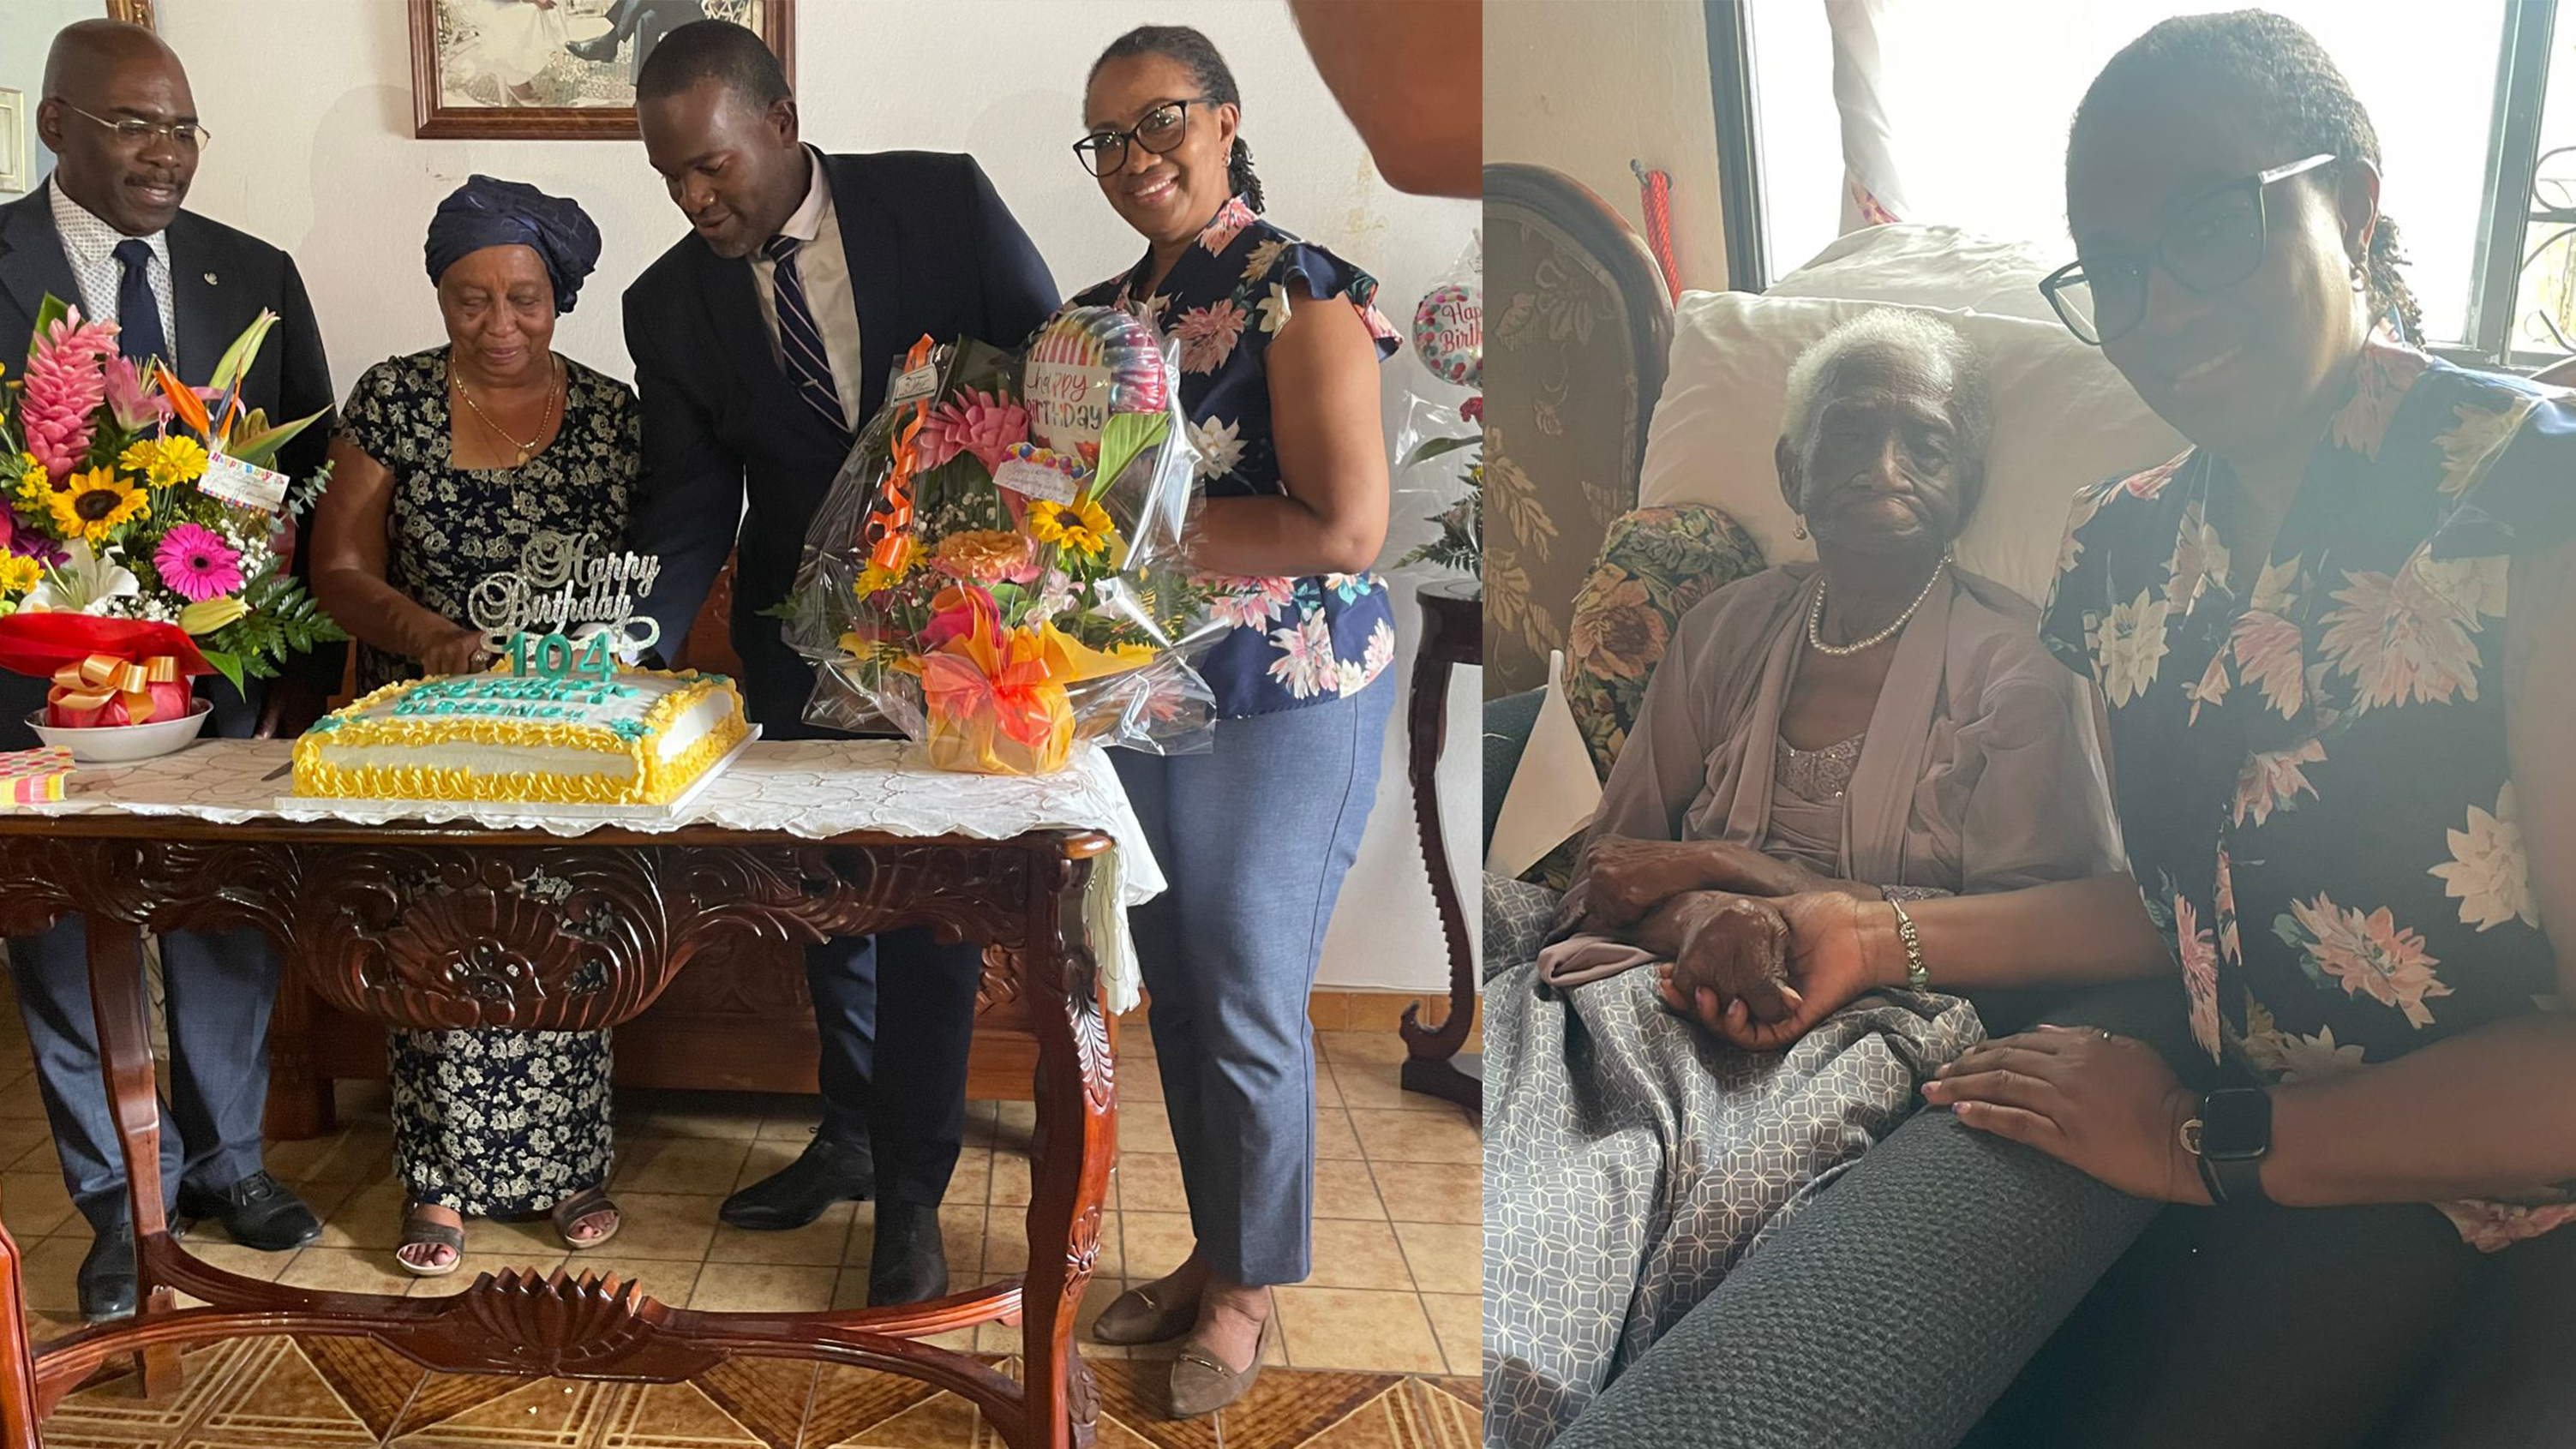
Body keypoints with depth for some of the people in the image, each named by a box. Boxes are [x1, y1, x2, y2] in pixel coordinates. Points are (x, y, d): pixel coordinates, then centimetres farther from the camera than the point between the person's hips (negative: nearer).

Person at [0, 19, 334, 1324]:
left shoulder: (255, 275, 5)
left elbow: (311, 471, 7)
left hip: (227, 664, 3)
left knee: (231, 923, 14)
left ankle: (225, 1160, 34)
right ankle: (121, 1197, 27)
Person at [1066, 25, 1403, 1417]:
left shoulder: (1301, 292, -13)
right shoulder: (1103, 311, 10)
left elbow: (1348, 527, -21)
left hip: (1284, 702, -7)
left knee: (1248, 1005, 3)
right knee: (1174, 990, 15)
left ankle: (1247, 1291, 22)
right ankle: (1208, 1253, 33)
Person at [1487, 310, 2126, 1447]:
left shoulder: (2015, 664, 7)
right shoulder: (1727, 629, 19)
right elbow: (1608, 872, 15)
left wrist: (1731, 871, -6)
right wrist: (1697, 921, -12)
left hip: (1876, 1021, -3)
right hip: (1666, 977, 3)